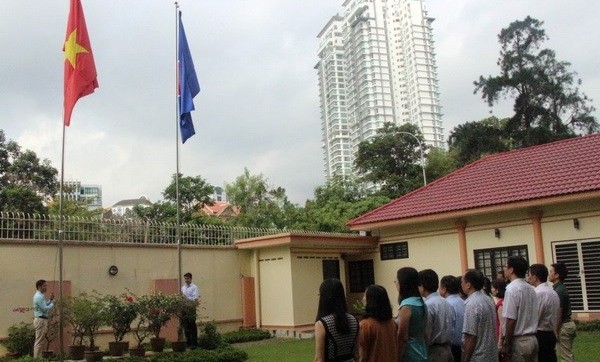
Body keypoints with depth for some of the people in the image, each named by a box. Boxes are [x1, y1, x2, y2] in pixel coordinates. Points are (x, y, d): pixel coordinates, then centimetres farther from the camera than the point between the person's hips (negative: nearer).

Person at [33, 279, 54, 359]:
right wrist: (52, 304, -6)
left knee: (39, 341, 14)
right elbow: (45, 309, -20)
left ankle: (37, 358, 19)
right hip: (41, 320, -11)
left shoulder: (40, 296, 16)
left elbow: (44, 306, 19)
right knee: (39, 342, -7)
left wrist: (50, 300, 10)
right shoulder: (39, 296, -17)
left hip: (40, 320, 11)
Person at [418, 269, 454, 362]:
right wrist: (446, 345, 18)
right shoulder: (447, 303, 9)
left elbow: (426, 335, -17)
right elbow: (451, 328, 12)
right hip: (447, 350, 8)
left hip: (434, 351, -8)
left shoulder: (428, 305, -17)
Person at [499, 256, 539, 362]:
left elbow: (511, 320, -18)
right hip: (532, 339, 8)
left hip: (518, 341, -8)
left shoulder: (512, 289, -15)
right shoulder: (531, 289, 10)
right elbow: (536, 315, 13)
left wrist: (506, 345, -12)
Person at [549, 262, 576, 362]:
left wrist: (556, 331, -17)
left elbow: (559, 313, -20)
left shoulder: (559, 290, -18)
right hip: (569, 323, 10)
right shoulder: (562, 288, 11)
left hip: (563, 325, -10)